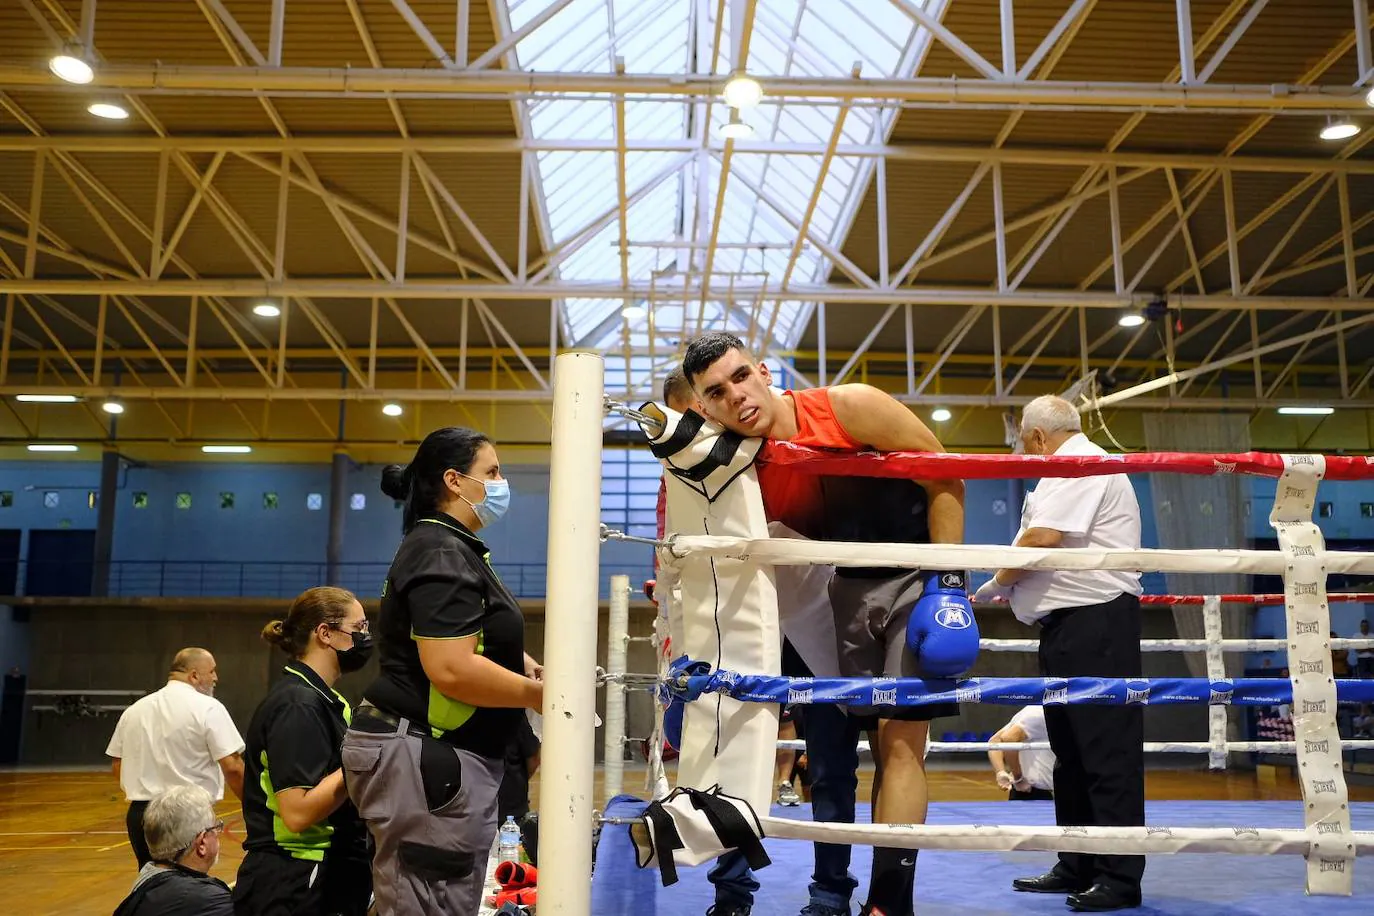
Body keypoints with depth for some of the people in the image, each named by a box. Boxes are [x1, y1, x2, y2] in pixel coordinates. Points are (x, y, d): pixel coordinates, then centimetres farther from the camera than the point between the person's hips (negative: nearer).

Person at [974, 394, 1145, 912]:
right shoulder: (1079, 467, 22)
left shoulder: (1077, 464, -11)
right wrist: (1013, 587, 34)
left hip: (1094, 622, -11)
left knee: (1106, 749, -7)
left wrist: (996, 584, -8)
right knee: (1071, 750, 13)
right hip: (1072, 623, 11)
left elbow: (1043, 537, -22)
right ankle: (1077, 868, 20)